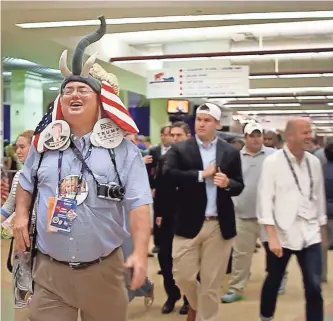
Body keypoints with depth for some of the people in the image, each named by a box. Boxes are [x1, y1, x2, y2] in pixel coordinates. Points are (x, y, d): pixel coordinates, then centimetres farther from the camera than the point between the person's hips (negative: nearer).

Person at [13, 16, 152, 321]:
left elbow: (138, 204, -10)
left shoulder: (122, 149, -5)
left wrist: (140, 253, -19)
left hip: (104, 269, -1)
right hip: (50, 269, 2)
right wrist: (21, 215, 6)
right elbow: (26, 181, 22)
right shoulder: (45, 143, 5)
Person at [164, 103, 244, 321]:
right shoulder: (179, 150, 0)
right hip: (188, 224, -1)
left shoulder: (231, 152, 6)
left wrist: (228, 184, -17)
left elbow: (239, 187, 5)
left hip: (219, 225, 1)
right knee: (183, 276, 6)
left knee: (212, 284, 7)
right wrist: (201, 174, -15)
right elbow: (169, 175, -16)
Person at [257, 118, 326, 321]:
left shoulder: (314, 162, 5)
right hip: (281, 234, -3)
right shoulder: (272, 162, -8)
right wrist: (272, 236, -17)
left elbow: (319, 196, 13)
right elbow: (265, 199, -12)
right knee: (273, 282, 13)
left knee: (314, 287, -2)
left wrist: (322, 228, 16)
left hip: (310, 234, 3)